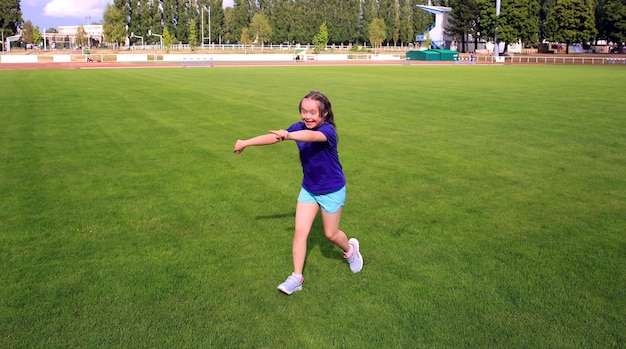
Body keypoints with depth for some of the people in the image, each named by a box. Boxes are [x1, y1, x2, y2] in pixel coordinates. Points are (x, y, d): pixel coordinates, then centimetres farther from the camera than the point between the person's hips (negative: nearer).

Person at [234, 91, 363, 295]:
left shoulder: (328, 130, -29)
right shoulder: (300, 127, -10)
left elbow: (311, 136, -51)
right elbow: (274, 137, -8)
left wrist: (287, 135, -70)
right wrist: (246, 143, -10)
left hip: (332, 190, -5)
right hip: (308, 189, 5)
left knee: (330, 234, 11)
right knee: (300, 231, -1)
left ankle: (351, 249, 44)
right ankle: (296, 278, 9)